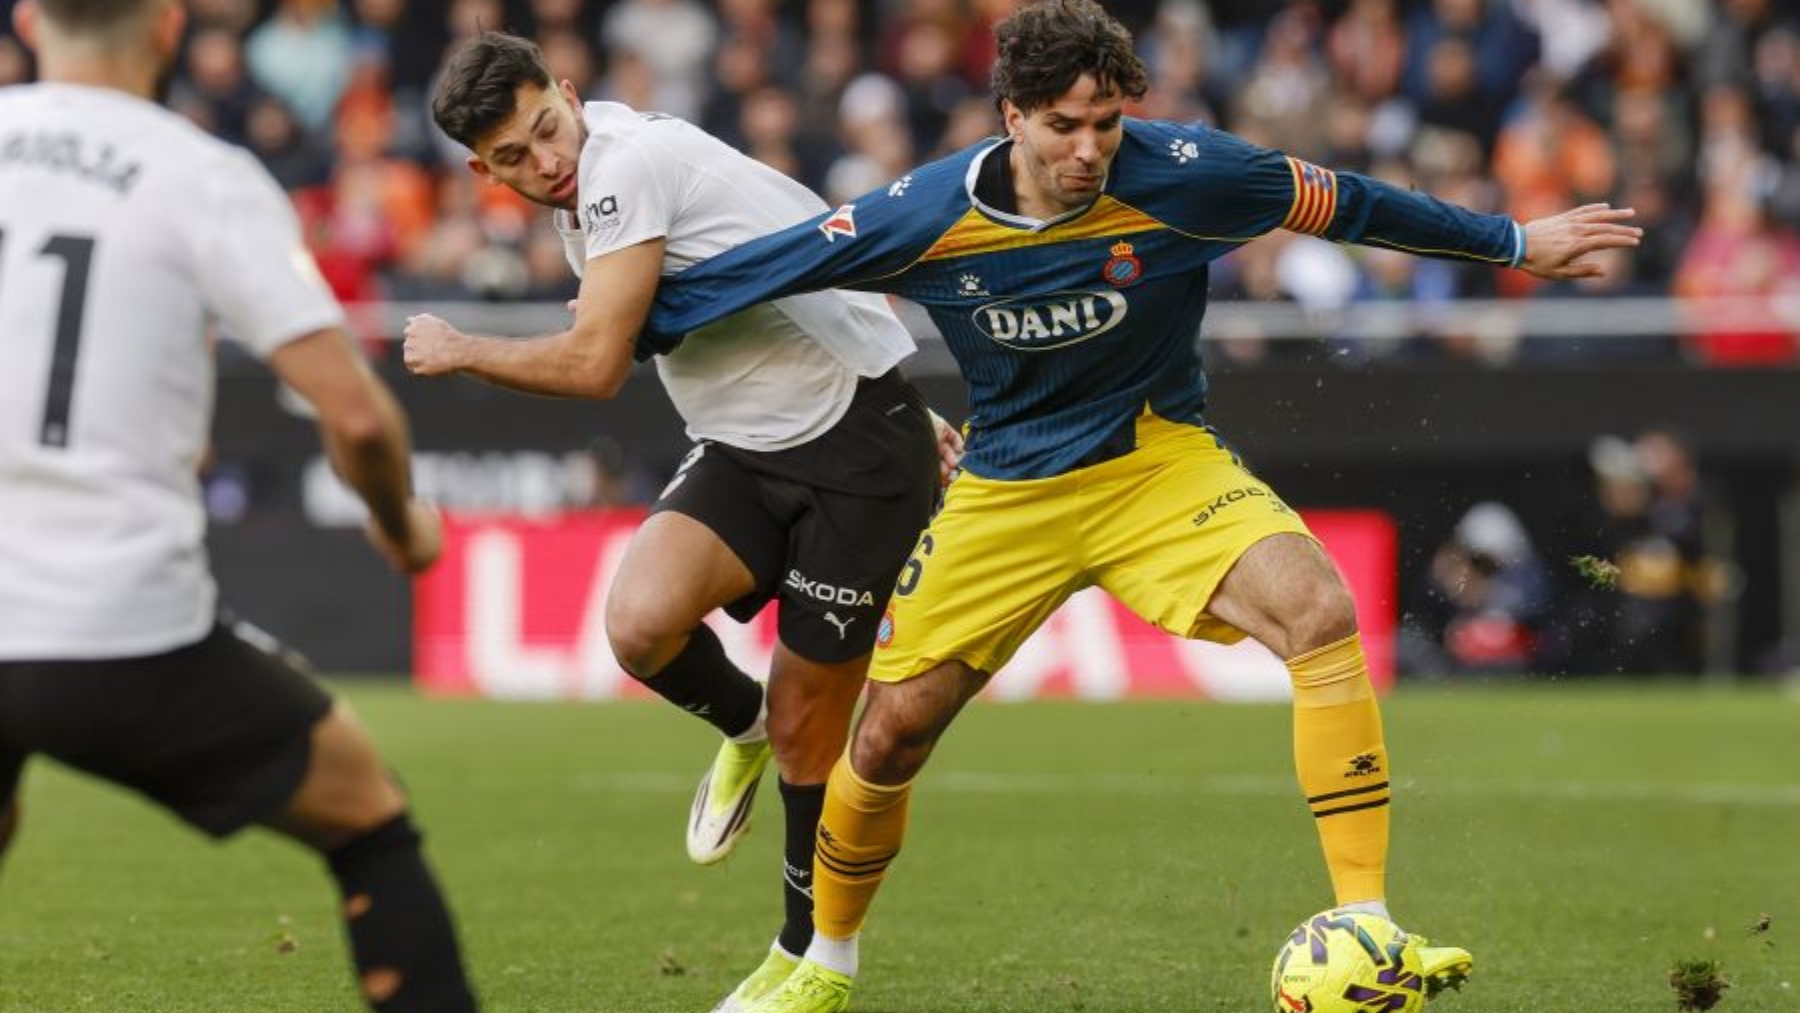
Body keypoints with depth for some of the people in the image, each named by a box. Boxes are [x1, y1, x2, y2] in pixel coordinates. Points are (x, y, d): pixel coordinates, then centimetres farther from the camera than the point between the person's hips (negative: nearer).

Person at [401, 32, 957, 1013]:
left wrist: (455, 350, -6)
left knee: (803, 730, 0)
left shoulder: (625, 165, -20)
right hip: (746, 446, 7)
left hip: (860, 443, -7)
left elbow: (593, 364, -22)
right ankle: (741, 726, 11)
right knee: (640, 621, -21)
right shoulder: (591, 192, 8)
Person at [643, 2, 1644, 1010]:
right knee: (892, 731, 1)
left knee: (1321, 612, -28)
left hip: (1159, 462, -1)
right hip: (1007, 493, 1)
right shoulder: (926, 215, -18)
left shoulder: (1183, 174, -20)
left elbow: (1346, 205, -6)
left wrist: (1518, 242, 2)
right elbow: (765, 269, -4)